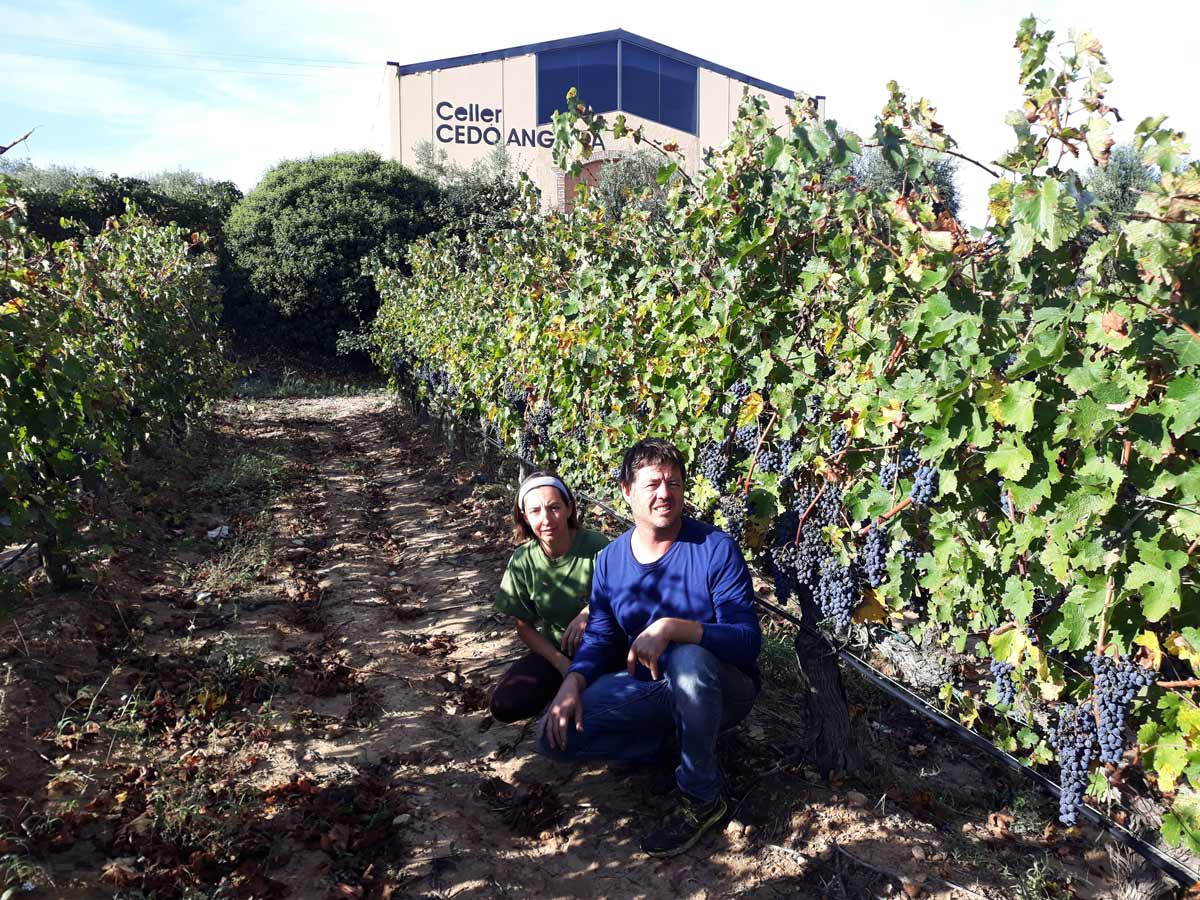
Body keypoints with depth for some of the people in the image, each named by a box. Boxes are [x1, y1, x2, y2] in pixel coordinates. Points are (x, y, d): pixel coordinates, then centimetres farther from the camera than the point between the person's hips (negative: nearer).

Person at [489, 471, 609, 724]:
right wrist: (562, 665, -15)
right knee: (505, 705, -18)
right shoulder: (522, 561, -9)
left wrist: (590, 612, -32)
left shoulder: (596, 546, -20)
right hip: (553, 650, 3)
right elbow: (525, 628, -1)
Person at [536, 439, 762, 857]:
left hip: (720, 691, -4)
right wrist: (572, 684, -17)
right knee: (557, 733, -15)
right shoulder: (611, 559, -2)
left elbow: (747, 639, -26)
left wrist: (671, 628, -40)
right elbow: (599, 637, 3)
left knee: (689, 658, -40)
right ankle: (672, 737, 4)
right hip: (648, 690, 4)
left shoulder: (715, 548, -18)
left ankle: (700, 798, -16)